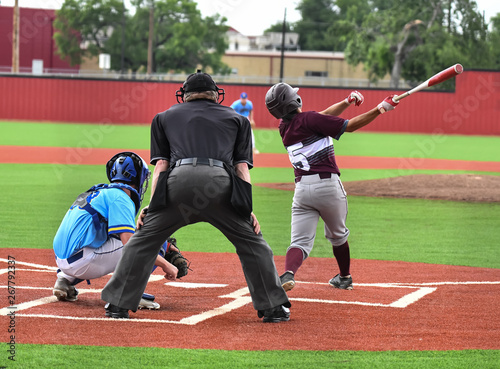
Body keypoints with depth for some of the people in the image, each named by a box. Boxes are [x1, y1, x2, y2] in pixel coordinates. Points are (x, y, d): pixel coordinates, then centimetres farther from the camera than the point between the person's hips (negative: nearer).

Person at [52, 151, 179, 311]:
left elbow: (124, 236, 30)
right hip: (82, 261, -8)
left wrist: (163, 244, 26)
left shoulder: (101, 192, 23)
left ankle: (66, 280, 18)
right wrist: (164, 264, -10)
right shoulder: (120, 197, -5)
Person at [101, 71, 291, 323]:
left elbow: (161, 163, 20)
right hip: (220, 181, 0)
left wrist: (152, 204, 15)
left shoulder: (165, 117, 31)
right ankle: (273, 308, 9)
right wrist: (247, 208, 11)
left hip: (178, 179, 0)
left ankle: (119, 304, 13)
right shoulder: (237, 119, 30)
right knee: (252, 243, 13)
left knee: (144, 240, 15)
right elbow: (242, 166, 19)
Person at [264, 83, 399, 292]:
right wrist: (380, 109, -6)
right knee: (337, 235, 21)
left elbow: (323, 117, 23)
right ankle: (345, 278, 39)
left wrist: (346, 102, 20)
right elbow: (350, 126, -9)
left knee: (300, 242, -3)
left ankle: (288, 273, -32)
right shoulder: (308, 119, -9)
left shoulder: (285, 127, 10)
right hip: (328, 185, -3)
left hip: (302, 189, 4)